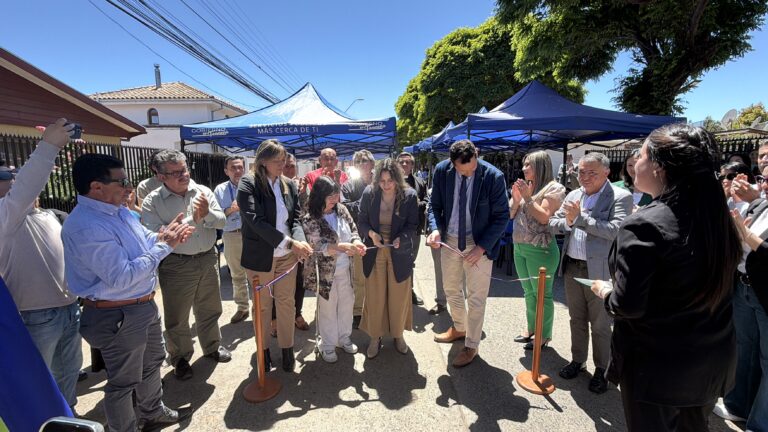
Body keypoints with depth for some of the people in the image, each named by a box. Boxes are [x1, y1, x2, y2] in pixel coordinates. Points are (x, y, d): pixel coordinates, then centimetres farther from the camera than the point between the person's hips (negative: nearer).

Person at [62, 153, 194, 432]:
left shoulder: (117, 210, 3)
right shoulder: (86, 227, -26)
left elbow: (144, 242, 12)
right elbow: (121, 278, -29)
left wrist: (164, 237, -11)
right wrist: (164, 246, -24)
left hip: (145, 306, 10)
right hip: (118, 316, -10)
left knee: (152, 362, 27)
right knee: (124, 380, 12)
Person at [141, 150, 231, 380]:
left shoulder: (203, 191, -1)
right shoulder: (152, 201, -9)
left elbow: (222, 221, -2)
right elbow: (156, 234, -21)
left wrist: (207, 213, -24)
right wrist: (193, 219, -23)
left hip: (208, 259, 3)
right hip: (176, 265, -3)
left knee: (209, 310, 20)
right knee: (177, 318, 11)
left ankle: (212, 346, 42)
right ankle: (180, 358, 35)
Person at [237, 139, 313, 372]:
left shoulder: (289, 185, 1)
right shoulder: (248, 184, -12)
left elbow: (296, 218, 1)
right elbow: (256, 221, -22)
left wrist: (300, 240, -20)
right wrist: (290, 242, -27)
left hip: (287, 256, 3)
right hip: (260, 256, -3)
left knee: (286, 302, 13)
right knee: (263, 304, 14)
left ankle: (287, 348, 30)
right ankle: (263, 349, 34)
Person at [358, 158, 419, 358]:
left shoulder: (409, 195, -10)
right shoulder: (369, 193, -7)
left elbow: (413, 225, -6)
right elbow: (362, 221, 0)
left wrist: (401, 238, -24)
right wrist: (371, 233, -20)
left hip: (399, 253, 0)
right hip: (374, 252, 1)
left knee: (399, 296, 13)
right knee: (374, 297, 10)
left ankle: (398, 334, 35)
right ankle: (375, 337, 29)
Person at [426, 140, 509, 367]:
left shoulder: (493, 176, -19)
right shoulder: (442, 171, -9)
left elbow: (502, 216, -12)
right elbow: (435, 205, 1)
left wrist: (482, 247, -19)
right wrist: (435, 228, -18)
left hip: (479, 243, -4)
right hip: (449, 240, 4)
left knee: (476, 297, 7)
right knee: (451, 289, 21)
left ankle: (471, 345, 27)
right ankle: (459, 328, 47)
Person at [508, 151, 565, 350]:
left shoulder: (553, 188, -9)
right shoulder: (525, 186, 10)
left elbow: (545, 217, -18)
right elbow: (511, 215, 11)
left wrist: (528, 198, -18)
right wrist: (516, 198, -5)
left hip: (540, 250, -7)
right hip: (520, 248, 7)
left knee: (542, 293, 4)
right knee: (529, 292, 18)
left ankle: (545, 335, 18)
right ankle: (531, 328, 32)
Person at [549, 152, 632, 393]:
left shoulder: (620, 197, -8)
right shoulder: (573, 195, 10)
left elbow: (615, 230, -22)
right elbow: (553, 224, 10)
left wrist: (579, 217, -20)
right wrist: (568, 220, -12)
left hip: (598, 271, -5)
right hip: (572, 267, 6)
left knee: (600, 325, 9)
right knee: (577, 319, 19)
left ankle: (601, 370, 26)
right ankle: (577, 360, 36)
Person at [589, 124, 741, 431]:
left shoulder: (644, 226, -26)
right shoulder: (717, 216, -2)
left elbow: (627, 306, -25)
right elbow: (706, 285, 9)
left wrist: (604, 291, -5)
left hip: (656, 367, -6)